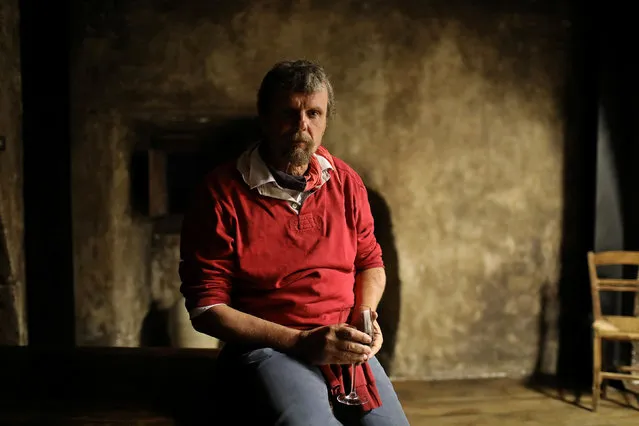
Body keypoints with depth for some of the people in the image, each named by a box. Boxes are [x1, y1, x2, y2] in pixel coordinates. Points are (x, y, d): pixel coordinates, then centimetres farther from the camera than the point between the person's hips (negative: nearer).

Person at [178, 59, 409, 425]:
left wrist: (365, 317, -3)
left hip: (345, 347, 5)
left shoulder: (346, 182, 7)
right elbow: (206, 308, -8)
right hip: (267, 347, -4)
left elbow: (370, 262, 18)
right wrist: (300, 341, -15)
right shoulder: (222, 193, -8)